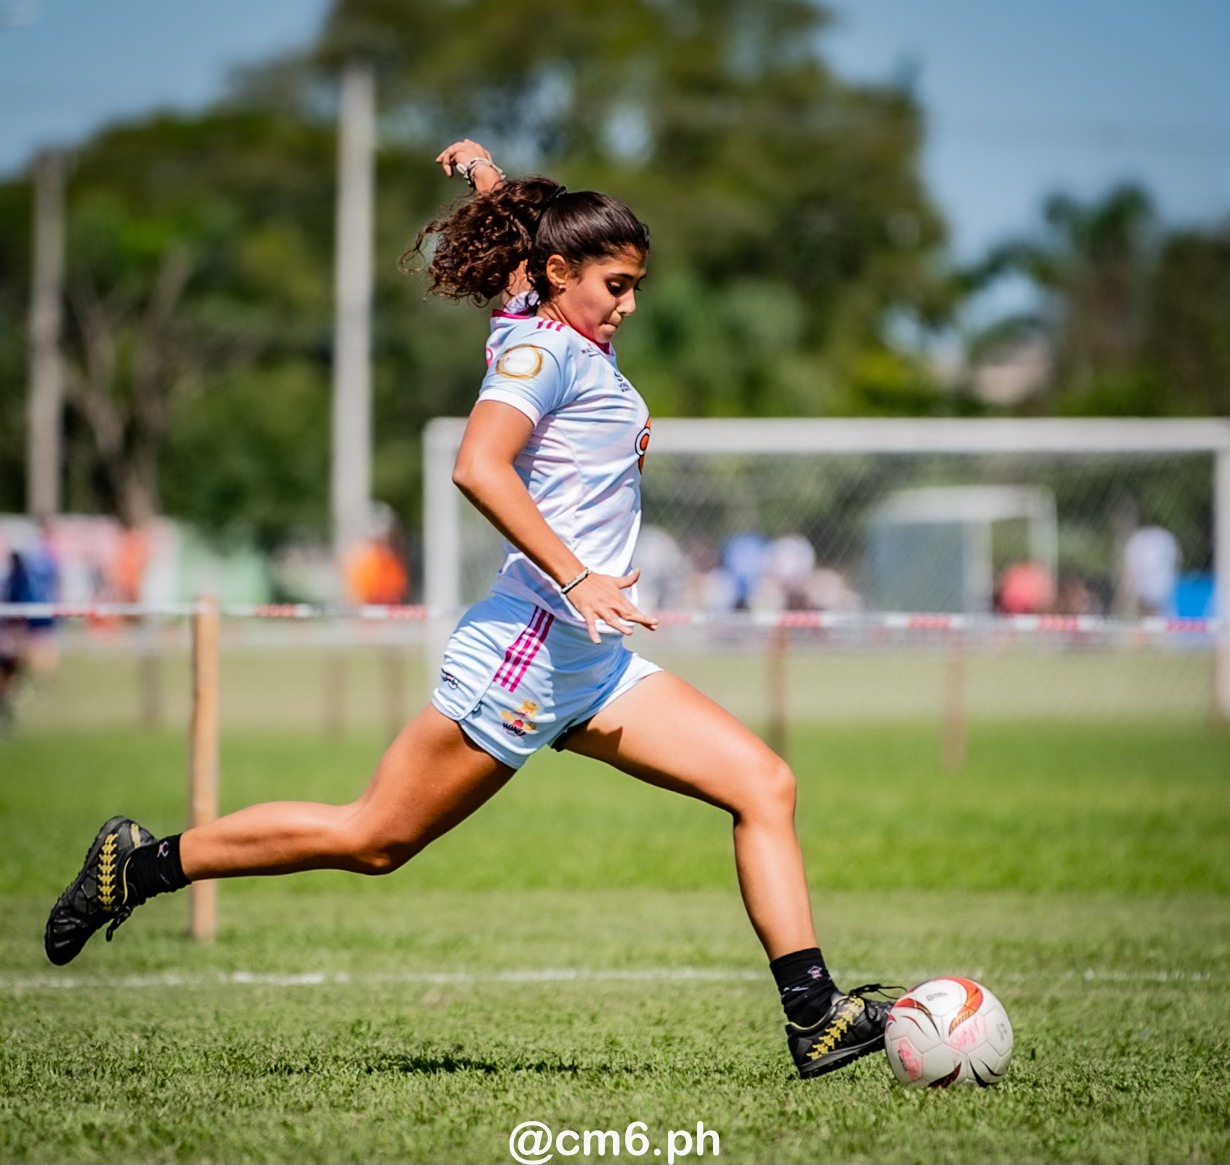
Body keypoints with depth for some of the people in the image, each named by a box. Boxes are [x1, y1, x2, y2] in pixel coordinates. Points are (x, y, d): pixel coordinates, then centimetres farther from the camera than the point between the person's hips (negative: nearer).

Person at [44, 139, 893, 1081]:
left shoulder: (579, 345, 19)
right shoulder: (542, 346, -8)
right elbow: (477, 466, -26)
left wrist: (490, 175, 34)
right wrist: (577, 578, -29)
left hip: (593, 666, 9)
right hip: (529, 646, -9)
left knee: (764, 784, -3)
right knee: (376, 837, -2)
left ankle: (813, 1015, -8)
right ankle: (142, 863, 12)